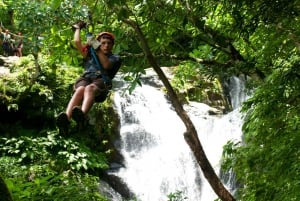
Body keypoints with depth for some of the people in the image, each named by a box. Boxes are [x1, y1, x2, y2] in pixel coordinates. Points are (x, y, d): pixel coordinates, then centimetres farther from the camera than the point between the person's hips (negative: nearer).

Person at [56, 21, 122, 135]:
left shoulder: (115, 58, 26)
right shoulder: (90, 54, 34)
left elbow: (106, 65, 4)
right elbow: (77, 42, 23)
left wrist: (97, 49, 4)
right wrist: (78, 28, 39)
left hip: (101, 80, -2)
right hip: (85, 78, 2)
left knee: (90, 88, -39)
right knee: (80, 90, -36)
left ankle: (82, 115, -71)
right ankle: (66, 118, -63)